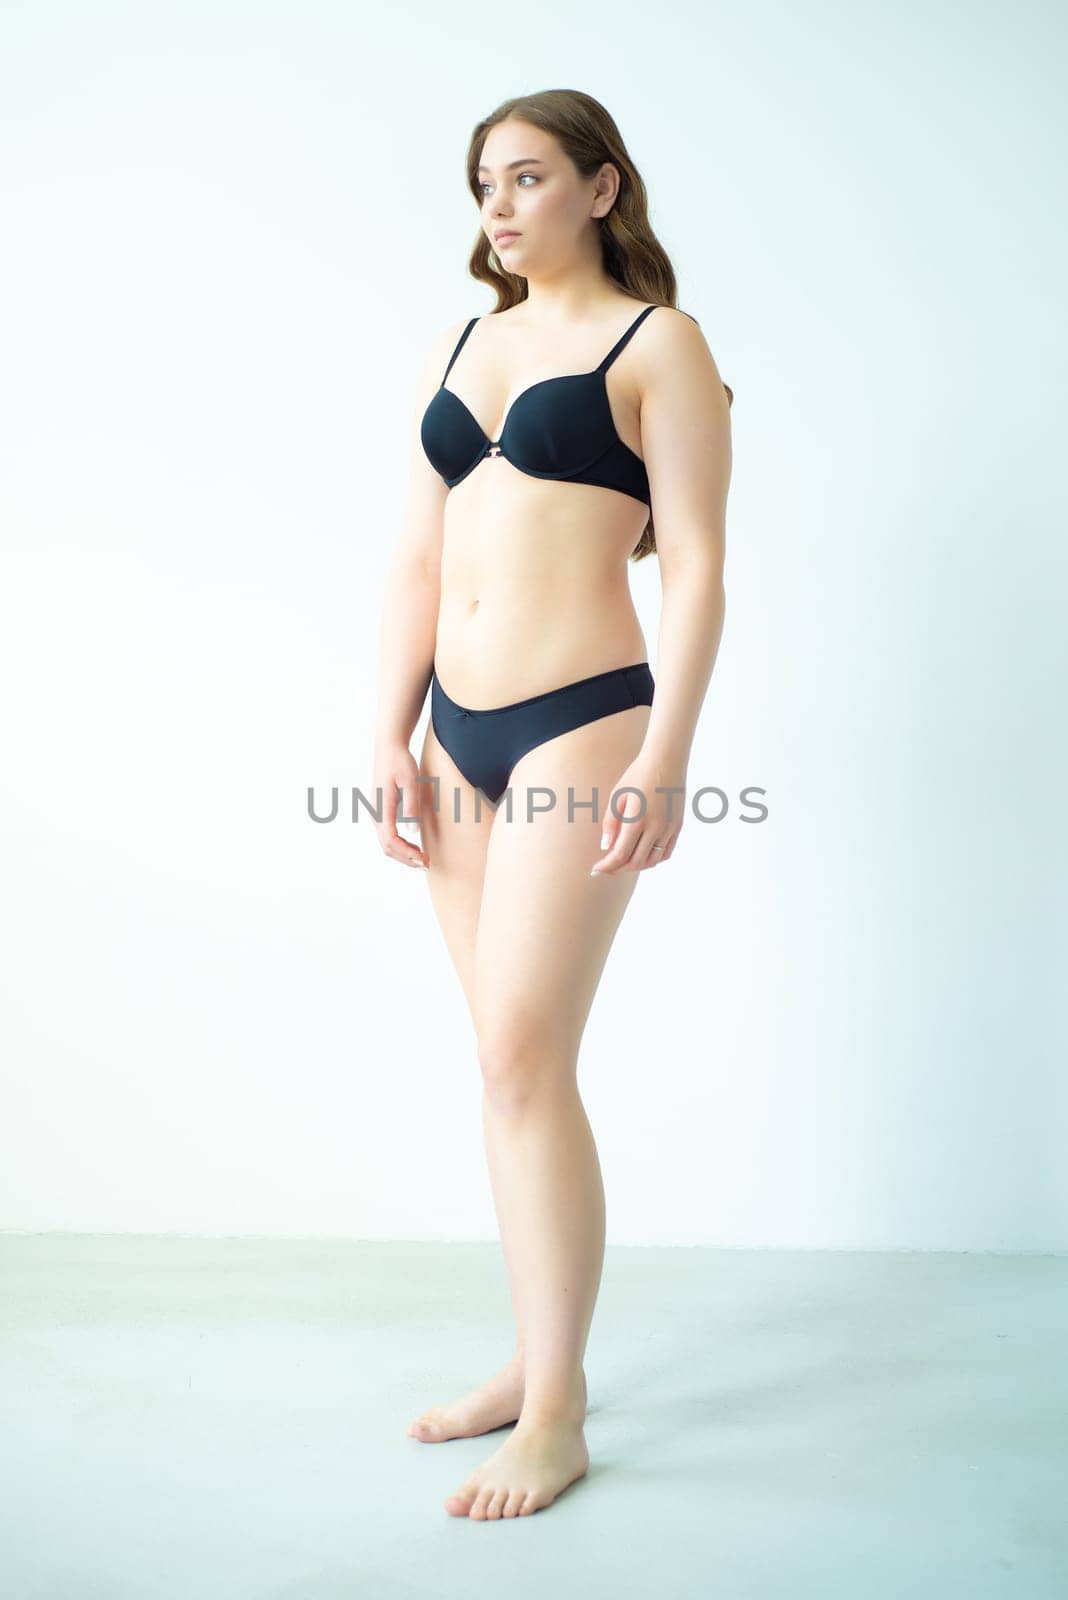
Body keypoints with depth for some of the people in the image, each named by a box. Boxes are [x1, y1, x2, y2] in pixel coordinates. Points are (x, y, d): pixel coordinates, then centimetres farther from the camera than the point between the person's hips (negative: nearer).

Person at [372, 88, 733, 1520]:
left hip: (578, 724, -6)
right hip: (459, 732, 6)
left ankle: (559, 1419, 4)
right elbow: (417, 561, 14)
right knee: (511, 1060, 10)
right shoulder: (460, 349, 17)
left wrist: (663, 760, -15)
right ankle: (535, 1358, 23)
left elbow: (696, 568, -7)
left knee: (524, 1058, -9)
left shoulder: (656, 343, 0)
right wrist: (392, 736, 7)